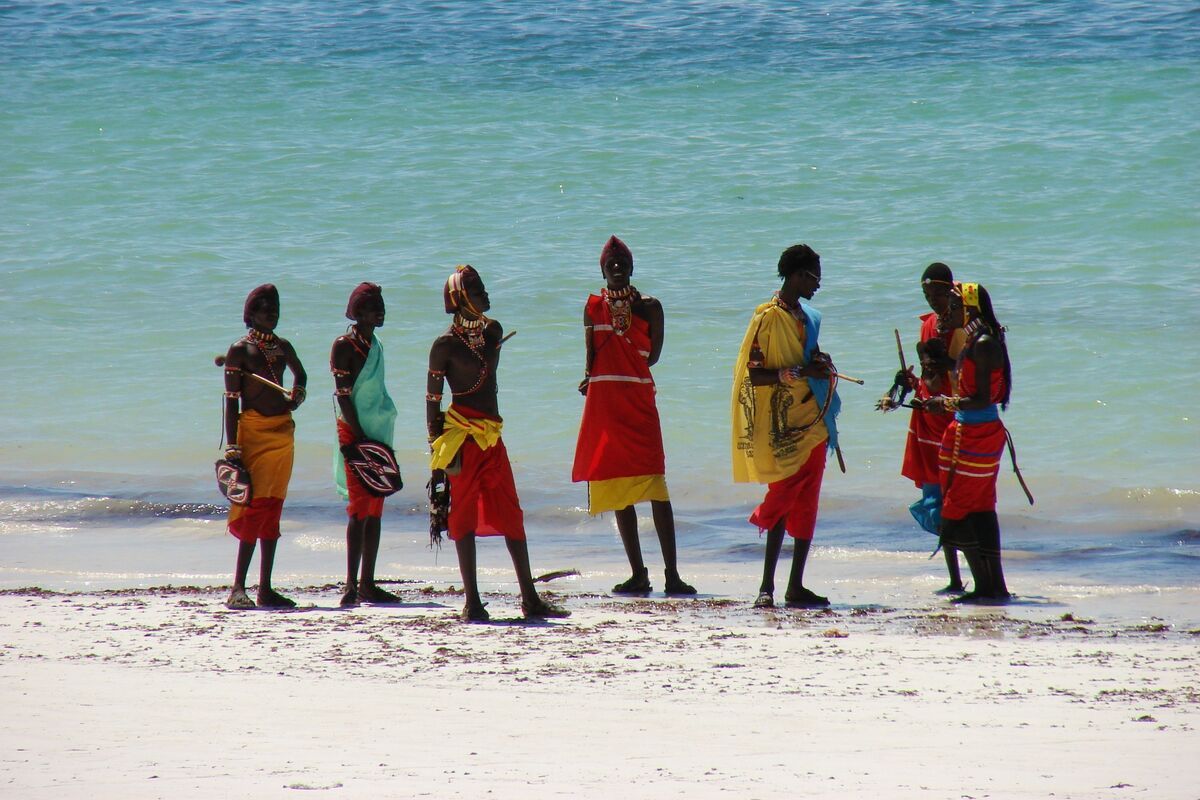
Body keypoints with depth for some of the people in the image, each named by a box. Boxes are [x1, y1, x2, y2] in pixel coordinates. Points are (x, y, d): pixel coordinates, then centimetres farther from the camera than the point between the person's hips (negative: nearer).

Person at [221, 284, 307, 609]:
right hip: (253, 430, -6)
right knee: (256, 506, -13)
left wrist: (297, 395, 10)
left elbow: (300, 374, 33)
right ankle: (238, 588, -15)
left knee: (272, 509, 5)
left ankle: (265, 589, 7)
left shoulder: (283, 347, 13)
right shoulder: (239, 350, -3)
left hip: (283, 431, 6)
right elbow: (232, 400, -7)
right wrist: (232, 446, -14)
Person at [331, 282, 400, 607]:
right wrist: (360, 438, -20)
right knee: (359, 510, -13)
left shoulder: (376, 345, 17)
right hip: (354, 433, -8)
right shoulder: (344, 346, -8)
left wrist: (380, 440, 18)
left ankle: (367, 585, 10)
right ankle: (352, 586, -15)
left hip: (378, 433, 8)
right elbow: (343, 395, -14)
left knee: (375, 510, 7)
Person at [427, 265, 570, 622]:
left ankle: (530, 599, 12)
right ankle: (472, 602, 0)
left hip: (492, 435, 7)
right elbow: (432, 399, -6)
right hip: (462, 436, -7)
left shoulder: (493, 332, 12)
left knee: (511, 515, 8)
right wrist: (437, 452, -8)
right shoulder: (445, 345, -7)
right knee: (465, 516, -3)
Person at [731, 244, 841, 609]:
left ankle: (796, 586, 9)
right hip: (783, 427, -8)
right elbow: (754, 374, -15)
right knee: (783, 499, -10)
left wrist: (822, 366, 2)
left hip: (812, 424, 8)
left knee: (806, 505, 6)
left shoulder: (807, 317, 16)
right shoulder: (768, 318, -9)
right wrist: (799, 372, -24)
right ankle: (767, 586, -7)